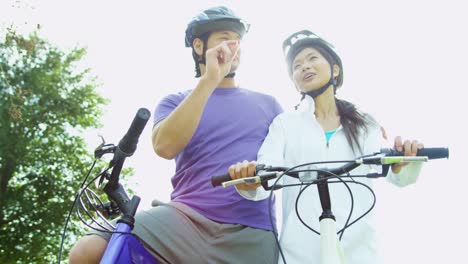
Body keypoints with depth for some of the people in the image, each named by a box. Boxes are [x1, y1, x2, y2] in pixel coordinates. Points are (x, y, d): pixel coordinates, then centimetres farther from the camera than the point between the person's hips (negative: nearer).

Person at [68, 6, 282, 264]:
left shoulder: (267, 104, 19)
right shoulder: (176, 102, 12)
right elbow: (165, 145, -10)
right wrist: (210, 79, -14)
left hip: (252, 235, 2)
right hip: (185, 220, -1)